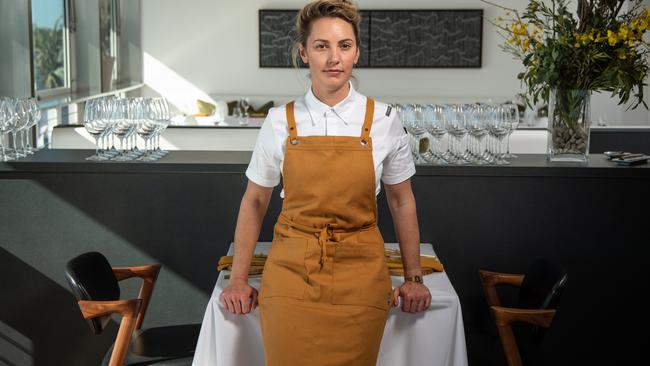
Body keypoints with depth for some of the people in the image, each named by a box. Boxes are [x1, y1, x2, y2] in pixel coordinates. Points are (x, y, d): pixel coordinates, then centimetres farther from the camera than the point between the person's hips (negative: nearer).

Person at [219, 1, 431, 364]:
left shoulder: (384, 120, -3)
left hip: (360, 278, 0)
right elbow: (254, 202, 7)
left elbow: (402, 202, 7)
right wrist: (238, 279, 6)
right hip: (291, 275, 0)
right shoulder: (280, 121, -2)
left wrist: (413, 277, 7)